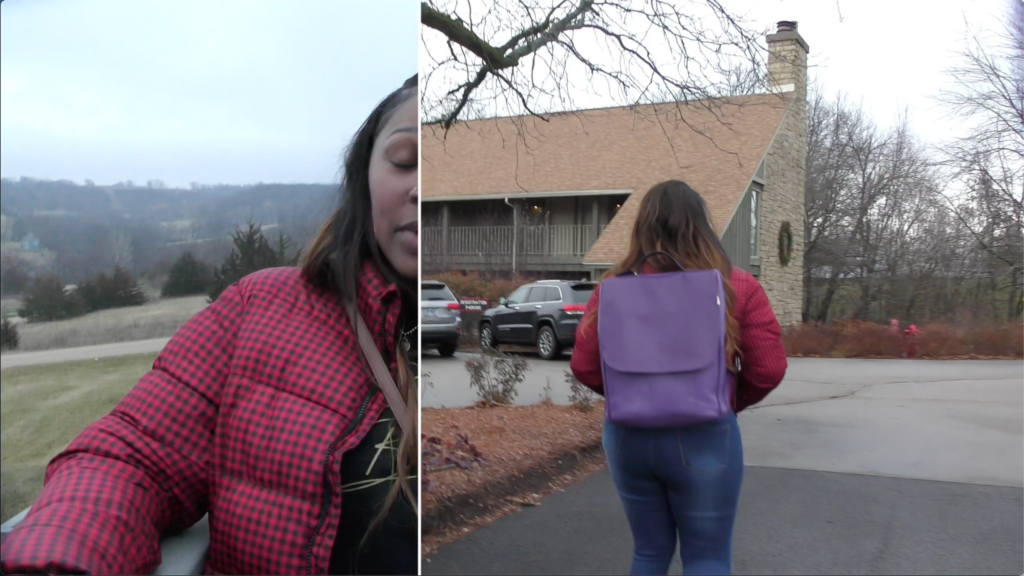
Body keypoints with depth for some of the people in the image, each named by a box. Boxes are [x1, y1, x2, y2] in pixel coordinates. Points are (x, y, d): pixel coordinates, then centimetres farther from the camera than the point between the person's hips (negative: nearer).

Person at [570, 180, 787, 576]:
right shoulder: (737, 286, -7)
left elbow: (584, 367, -2)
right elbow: (769, 368, -8)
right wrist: (729, 402, 10)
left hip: (627, 435, 3)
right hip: (703, 438, -2)